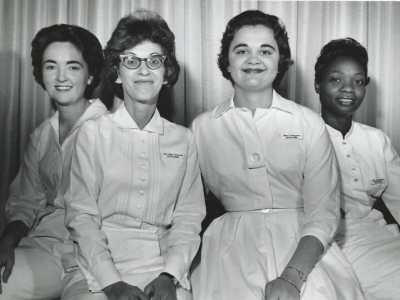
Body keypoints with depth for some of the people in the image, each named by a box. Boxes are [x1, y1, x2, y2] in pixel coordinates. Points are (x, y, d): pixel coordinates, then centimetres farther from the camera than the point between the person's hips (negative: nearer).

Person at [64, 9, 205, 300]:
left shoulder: (184, 139, 8)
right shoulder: (93, 132, 3)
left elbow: (188, 217, 4)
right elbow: (81, 215, -2)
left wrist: (169, 275, -11)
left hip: (164, 266, 1)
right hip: (101, 271, -1)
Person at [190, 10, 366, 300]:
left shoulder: (310, 124, 2)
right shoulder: (202, 127, 4)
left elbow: (323, 211, -5)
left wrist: (292, 277, -18)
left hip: (300, 237, 0)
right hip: (232, 240, 0)